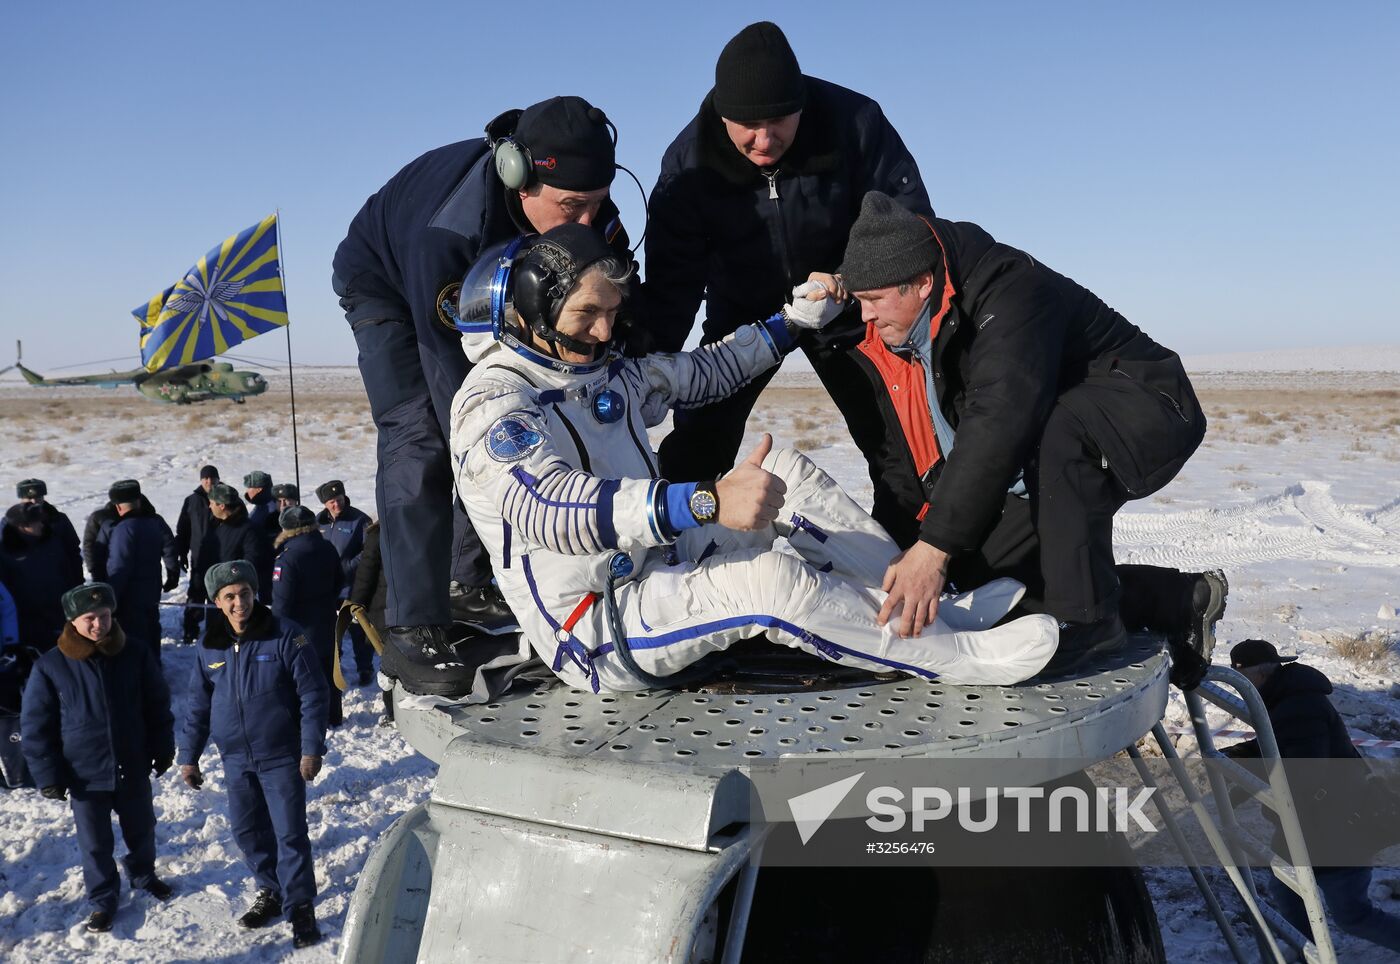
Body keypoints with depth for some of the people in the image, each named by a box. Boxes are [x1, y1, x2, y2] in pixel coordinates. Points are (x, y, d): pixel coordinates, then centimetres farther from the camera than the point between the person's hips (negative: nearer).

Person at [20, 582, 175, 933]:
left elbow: (158, 707, 2)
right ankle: (102, 899, 34)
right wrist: (48, 775, -7)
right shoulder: (50, 666, -14)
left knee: (141, 830, 21)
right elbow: (36, 727, -7)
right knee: (95, 843, 13)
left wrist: (163, 751, 5)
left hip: (133, 768, 2)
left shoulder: (137, 656, -9)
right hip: (84, 775, -2)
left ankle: (143, 875, 47)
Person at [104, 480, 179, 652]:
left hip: (131, 595, -8)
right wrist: (173, 576, 26)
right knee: (151, 629, 22)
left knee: (133, 637, -2)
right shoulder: (156, 522, 3)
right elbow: (170, 550, 14)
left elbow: (118, 567, -23)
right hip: (152, 591, 8)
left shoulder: (124, 529, -22)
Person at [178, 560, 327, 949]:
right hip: (236, 760, 5)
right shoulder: (210, 646, 1)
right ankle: (271, 891, 33)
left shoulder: (285, 636, -13)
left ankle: (300, 907, 11)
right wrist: (189, 756, 11)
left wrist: (312, 748, -15)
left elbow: (312, 694, -12)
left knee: (290, 833, -1)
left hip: (281, 757, -5)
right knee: (248, 831, 14)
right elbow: (198, 705, 10)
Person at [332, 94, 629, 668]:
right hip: (387, 285, -6)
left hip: (482, 292, 6)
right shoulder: (447, 232, -45)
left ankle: (471, 586, 10)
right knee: (419, 442, -19)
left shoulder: (590, 214, -27)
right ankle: (413, 627, -18)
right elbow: (450, 364, -41)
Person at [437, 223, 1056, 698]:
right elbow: (548, 508, -37)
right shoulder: (492, 401, -18)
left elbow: (704, 371, 25)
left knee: (784, 472, -3)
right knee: (767, 576, -30)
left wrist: (796, 318, 20)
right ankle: (958, 656, -14)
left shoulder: (607, 376, 8)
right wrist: (707, 502, -49)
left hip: (652, 571, 9)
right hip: (596, 637, -9)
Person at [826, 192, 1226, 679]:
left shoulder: (1011, 292, -29)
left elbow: (999, 423, -40)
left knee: (1052, 433, -40)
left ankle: (1086, 619, -24)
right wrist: (897, 546, -6)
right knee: (972, 572, -2)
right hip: (1044, 471, 9)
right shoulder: (891, 342, -3)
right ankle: (1178, 599, 5)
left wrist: (935, 546, -43)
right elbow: (905, 461, 2)